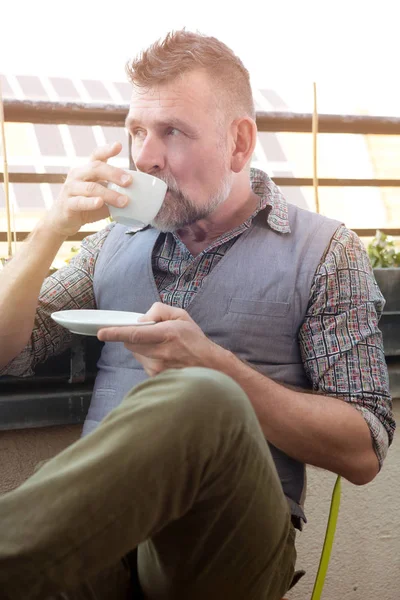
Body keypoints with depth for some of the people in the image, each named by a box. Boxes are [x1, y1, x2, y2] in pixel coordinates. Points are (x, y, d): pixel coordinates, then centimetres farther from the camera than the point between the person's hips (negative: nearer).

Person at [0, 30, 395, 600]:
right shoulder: (118, 240, 18)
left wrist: (213, 366, -14)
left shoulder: (326, 251, 6)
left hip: (230, 531, 0)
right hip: (97, 522, 1)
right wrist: (51, 230, 1)